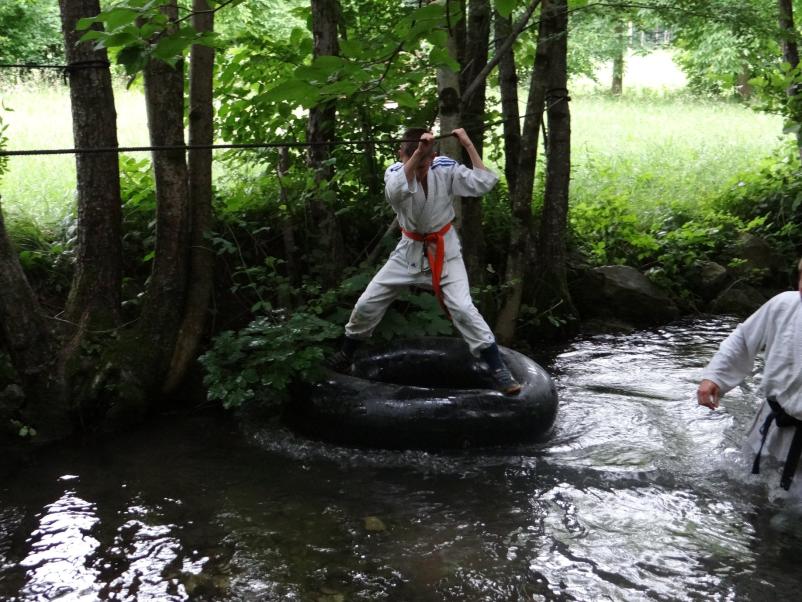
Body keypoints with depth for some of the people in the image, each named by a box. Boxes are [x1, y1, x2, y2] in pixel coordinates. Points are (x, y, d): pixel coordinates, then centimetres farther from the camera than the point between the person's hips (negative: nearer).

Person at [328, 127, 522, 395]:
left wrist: (468, 145, -29)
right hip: (410, 249, 2)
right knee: (367, 304, 5)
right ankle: (345, 355, 30)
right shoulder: (395, 172, -17)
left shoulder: (445, 169, -16)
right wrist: (417, 153, -50)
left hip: (444, 250, -2)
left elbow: (484, 183, -27)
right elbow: (395, 191, -42)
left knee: (463, 309, -17)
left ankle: (499, 371, -8)